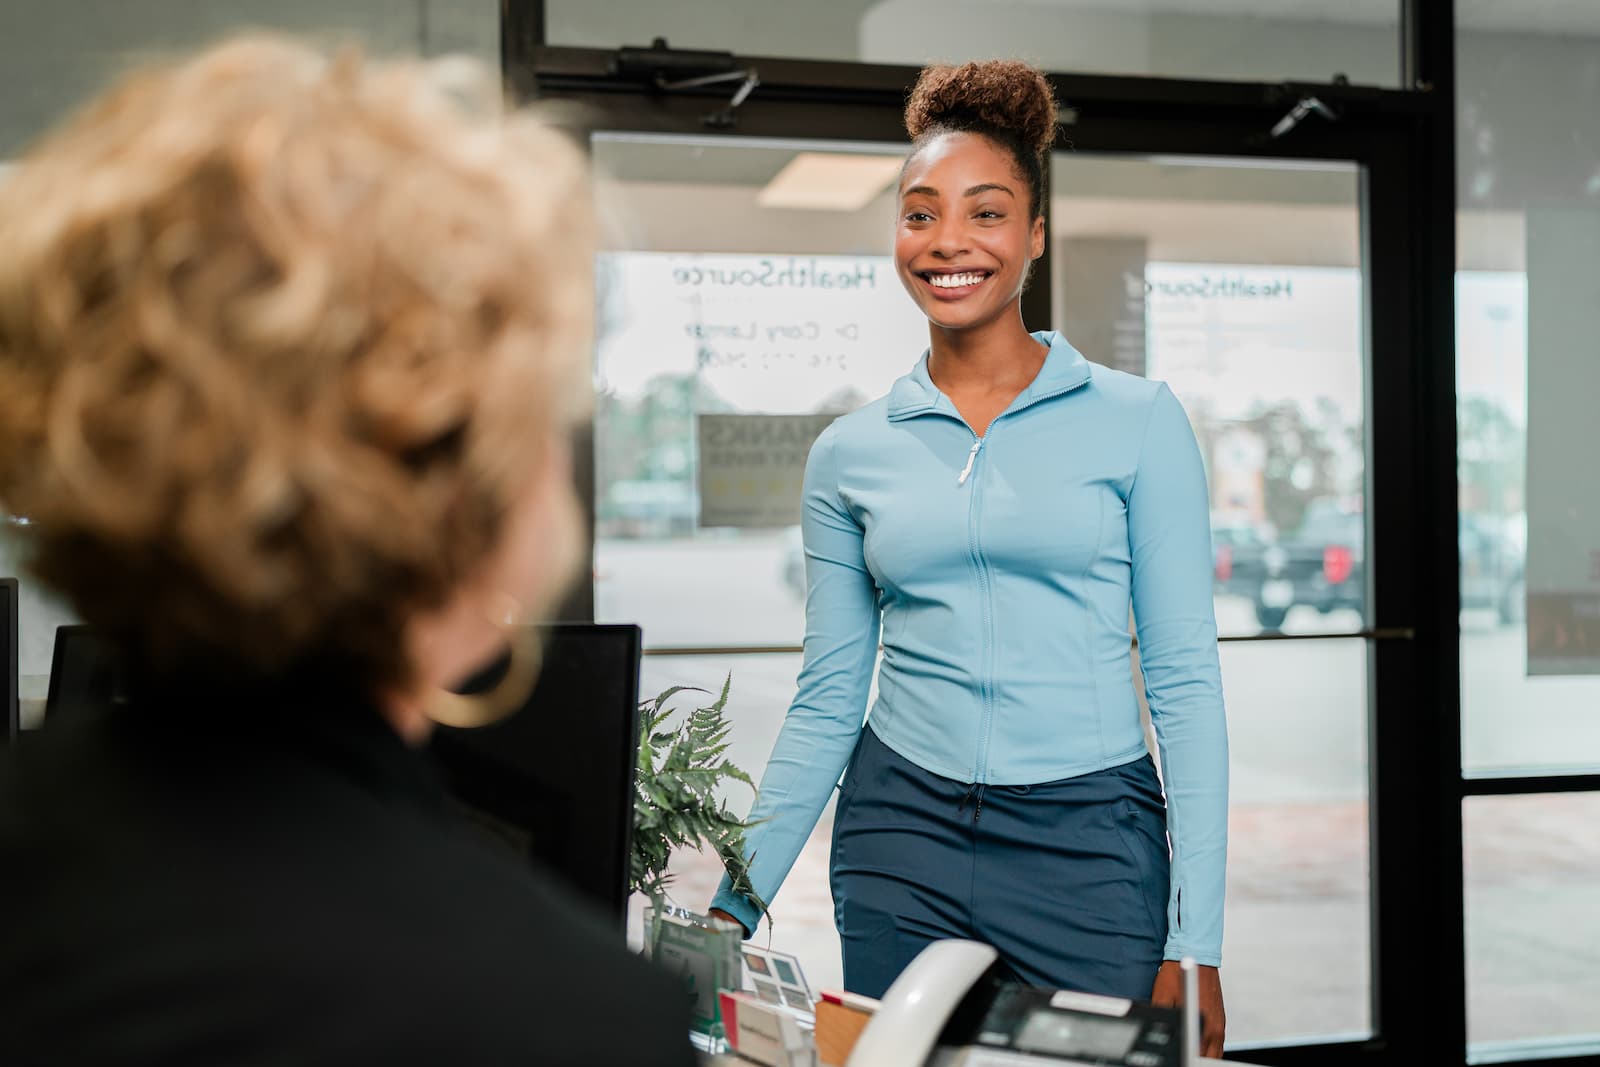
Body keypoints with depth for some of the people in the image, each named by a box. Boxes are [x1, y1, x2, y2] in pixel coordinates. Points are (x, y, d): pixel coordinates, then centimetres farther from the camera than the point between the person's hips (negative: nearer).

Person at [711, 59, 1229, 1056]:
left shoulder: (1137, 421, -2)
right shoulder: (850, 452, 5)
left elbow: (1186, 681, -4)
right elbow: (828, 702, 7)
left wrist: (1196, 943, -8)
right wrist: (734, 908, 2)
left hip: (1091, 849, -2)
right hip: (901, 840, 2)